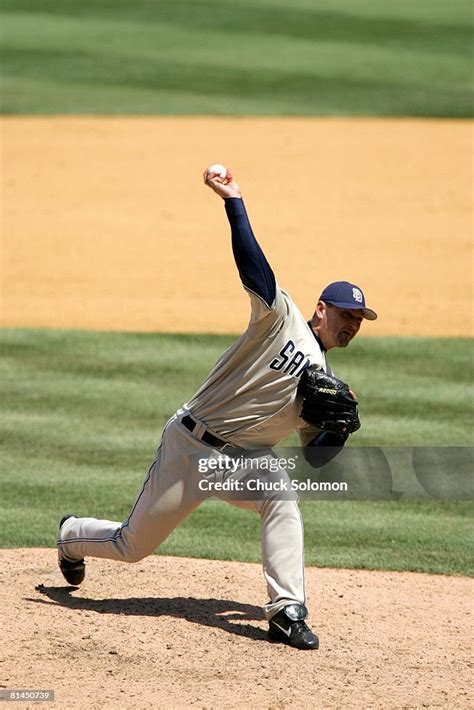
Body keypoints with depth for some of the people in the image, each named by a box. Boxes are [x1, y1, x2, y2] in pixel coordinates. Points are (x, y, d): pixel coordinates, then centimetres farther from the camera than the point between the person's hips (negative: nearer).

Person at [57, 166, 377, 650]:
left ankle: (287, 613, -26)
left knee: (281, 498, -29)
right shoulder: (281, 317, -7)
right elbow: (252, 264, -20)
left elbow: (317, 457, 9)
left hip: (242, 457, 5)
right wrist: (233, 201, -30)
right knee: (132, 546, 4)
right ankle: (73, 534, 39)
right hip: (190, 443, -4)